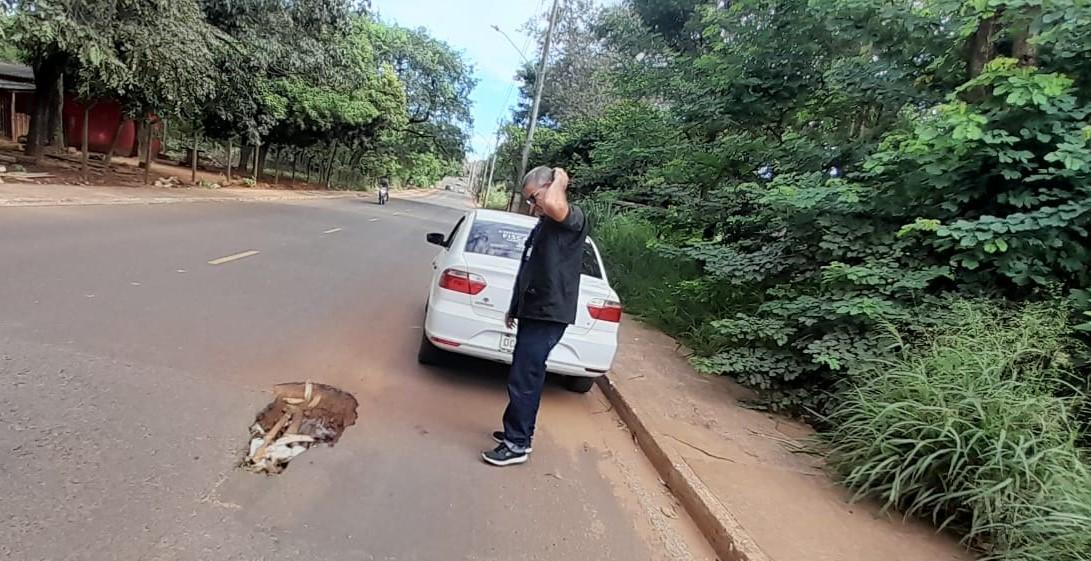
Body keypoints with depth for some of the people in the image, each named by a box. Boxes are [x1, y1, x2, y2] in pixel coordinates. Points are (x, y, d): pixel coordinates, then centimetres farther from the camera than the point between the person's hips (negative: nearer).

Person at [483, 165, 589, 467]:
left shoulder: (573, 218, -13)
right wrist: (515, 307, 25)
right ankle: (519, 432, 31)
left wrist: (560, 180, -17)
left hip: (548, 314, -10)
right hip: (533, 311, 10)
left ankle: (517, 445, 7)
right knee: (528, 377, 18)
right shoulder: (543, 225, 15)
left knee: (522, 379, -5)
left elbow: (553, 204, -39)